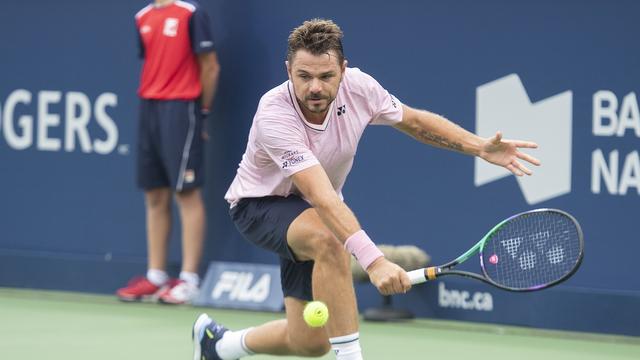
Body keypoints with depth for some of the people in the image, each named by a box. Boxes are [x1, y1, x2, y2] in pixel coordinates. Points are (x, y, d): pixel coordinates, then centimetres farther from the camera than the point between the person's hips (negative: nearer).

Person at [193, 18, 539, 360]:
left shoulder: (358, 87, -20)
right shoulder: (274, 115, -36)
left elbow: (415, 120, 1)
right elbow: (321, 198, -45)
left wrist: (481, 147, -13)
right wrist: (372, 260, -55)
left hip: (315, 214, 6)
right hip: (260, 204, -6)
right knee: (329, 241, -39)